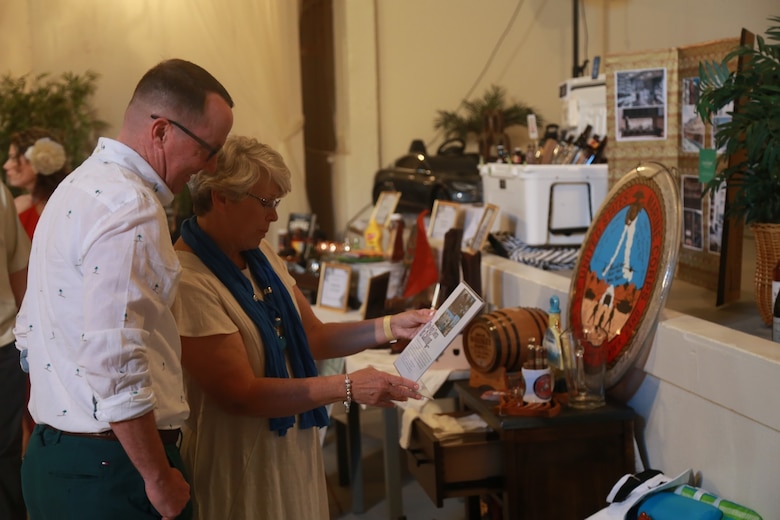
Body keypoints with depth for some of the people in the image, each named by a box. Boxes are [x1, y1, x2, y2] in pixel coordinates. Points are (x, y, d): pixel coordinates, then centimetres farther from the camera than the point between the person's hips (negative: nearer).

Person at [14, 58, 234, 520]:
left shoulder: (81, 184, 13)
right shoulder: (130, 209, -19)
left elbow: (30, 332, 19)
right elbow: (114, 364, -26)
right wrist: (160, 480, -17)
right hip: (111, 468, -10)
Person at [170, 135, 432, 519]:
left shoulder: (260, 254, 4)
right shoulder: (189, 282, -23)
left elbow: (312, 336, 9)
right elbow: (241, 394, -24)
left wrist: (391, 327, -2)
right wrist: (347, 388, -26)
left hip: (295, 450, 8)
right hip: (239, 467, -8)